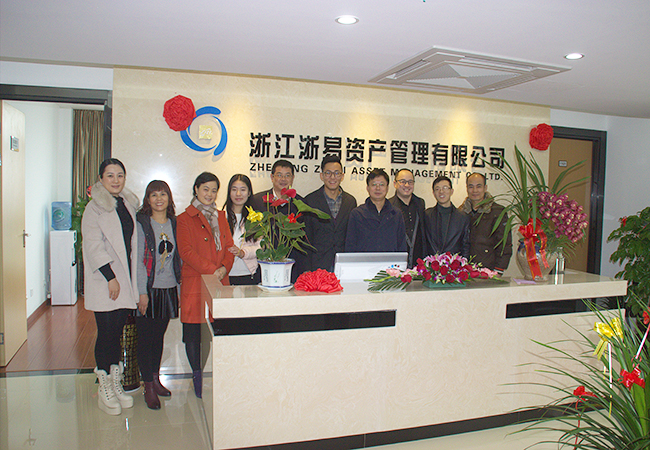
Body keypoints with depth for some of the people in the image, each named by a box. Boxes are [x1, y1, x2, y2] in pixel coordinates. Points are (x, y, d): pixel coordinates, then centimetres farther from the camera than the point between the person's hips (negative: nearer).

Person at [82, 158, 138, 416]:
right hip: (104, 281, -5)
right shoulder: (94, 208, -5)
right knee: (107, 332, -3)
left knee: (118, 332, 10)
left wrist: (135, 281, 12)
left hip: (126, 280, 5)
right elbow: (94, 246, -11)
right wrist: (110, 277, -17)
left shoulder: (129, 205, 13)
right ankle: (104, 389, 8)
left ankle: (116, 384, 20)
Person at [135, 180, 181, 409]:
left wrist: (179, 287, 7)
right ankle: (149, 387, 14)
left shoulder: (174, 223, 8)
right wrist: (142, 292, -13)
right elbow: (138, 259, -9)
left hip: (168, 289, 4)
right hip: (148, 289, -4)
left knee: (159, 336, 15)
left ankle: (156, 379, 29)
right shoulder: (141, 222, -6)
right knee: (146, 337, 2)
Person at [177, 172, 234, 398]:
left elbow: (229, 246, 12)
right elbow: (186, 250, -8)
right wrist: (211, 269, -16)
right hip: (194, 282, -3)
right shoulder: (184, 219, 2)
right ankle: (198, 376, 17)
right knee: (193, 332, 1)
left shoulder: (221, 216, 18)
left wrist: (224, 268, -7)